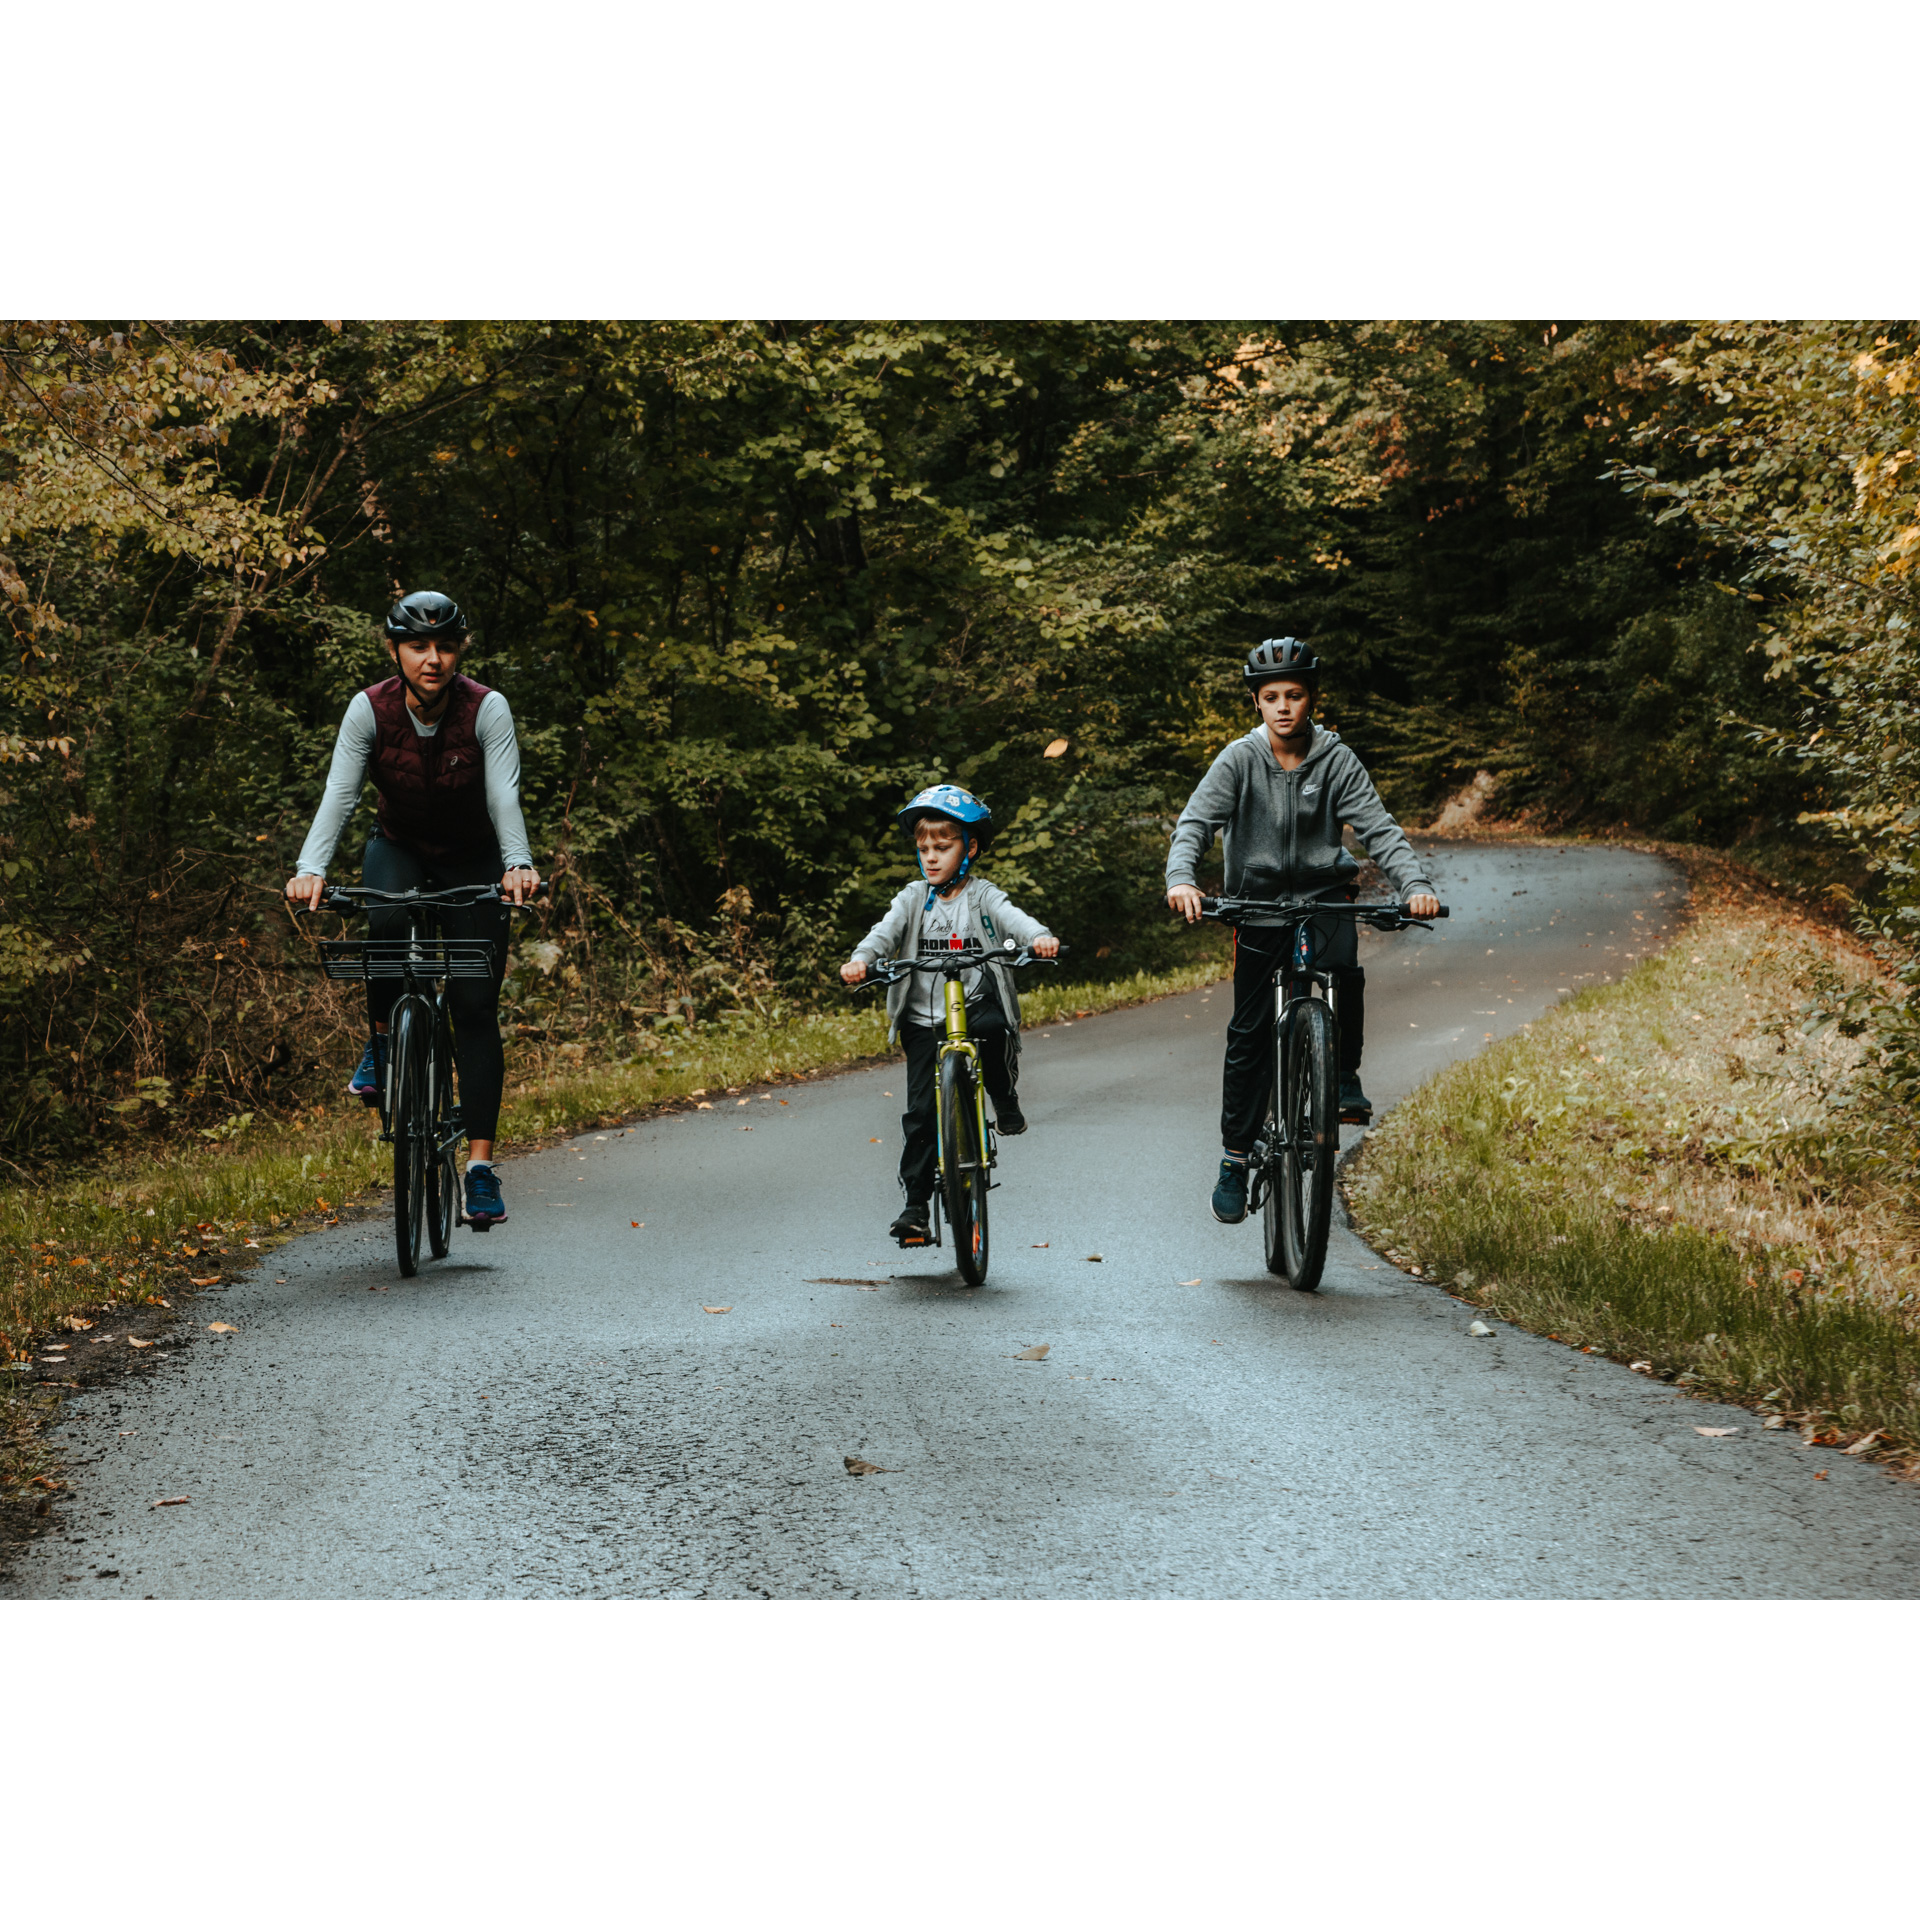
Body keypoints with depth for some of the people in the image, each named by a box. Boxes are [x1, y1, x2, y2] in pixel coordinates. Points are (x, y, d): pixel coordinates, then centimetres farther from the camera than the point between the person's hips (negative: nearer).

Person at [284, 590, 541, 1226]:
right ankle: (382, 1042, -8)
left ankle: (481, 1165, -10)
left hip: (472, 862, -1)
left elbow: (503, 797, -33)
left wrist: (517, 864, -52)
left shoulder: (486, 709, -23)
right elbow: (339, 794, -27)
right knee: (387, 922, -35)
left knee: (475, 1006, -11)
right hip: (399, 848, 1)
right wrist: (311, 869, -44)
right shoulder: (369, 710, -19)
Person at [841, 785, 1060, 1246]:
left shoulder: (982, 896, 3)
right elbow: (887, 930, -8)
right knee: (921, 1111, -5)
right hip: (924, 1019, 2)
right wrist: (861, 959, -30)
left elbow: (1011, 917, -16)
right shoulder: (914, 898, 8)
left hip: (977, 1003, -2)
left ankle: (1005, 1100, -10)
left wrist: (1039, 936, -39)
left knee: (991, 1026, -37)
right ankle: (915, 1205, 2)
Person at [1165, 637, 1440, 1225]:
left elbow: (1378, 828, -11)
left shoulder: (1336, 759, -5)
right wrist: (1181, 878, -36)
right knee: (1249, 1033, -2)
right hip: (1259, 898, 0)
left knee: (1342, 964, -31)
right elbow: (1196, 821, -16)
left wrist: (1416, 884, -28)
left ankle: (1344, 1078, -9)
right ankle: (1236, 1157, 8)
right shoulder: (1239, 759, -7)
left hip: (1323, 893, 0)